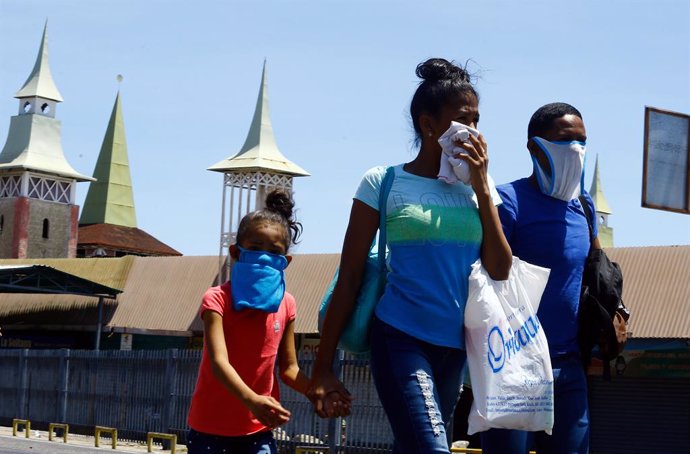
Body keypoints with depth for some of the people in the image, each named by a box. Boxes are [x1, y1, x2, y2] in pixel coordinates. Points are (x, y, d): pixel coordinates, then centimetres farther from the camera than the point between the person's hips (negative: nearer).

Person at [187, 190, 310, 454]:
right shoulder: (217, 299, -12)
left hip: (258, 429, 4)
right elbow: (219, 361, -24)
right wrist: (251, 400, -41)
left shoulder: (285, 304, 3)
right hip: (212, 427, -3)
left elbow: (288, 368, 7)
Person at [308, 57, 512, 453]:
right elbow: (350, 277, -1)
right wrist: (323, 368, -2)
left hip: (455, 346, 5)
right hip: (402, 340, -5)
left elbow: (500, 271, 1)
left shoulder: (476, 186, 9)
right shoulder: (384, 183, -3)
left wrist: (482, 187, -4)